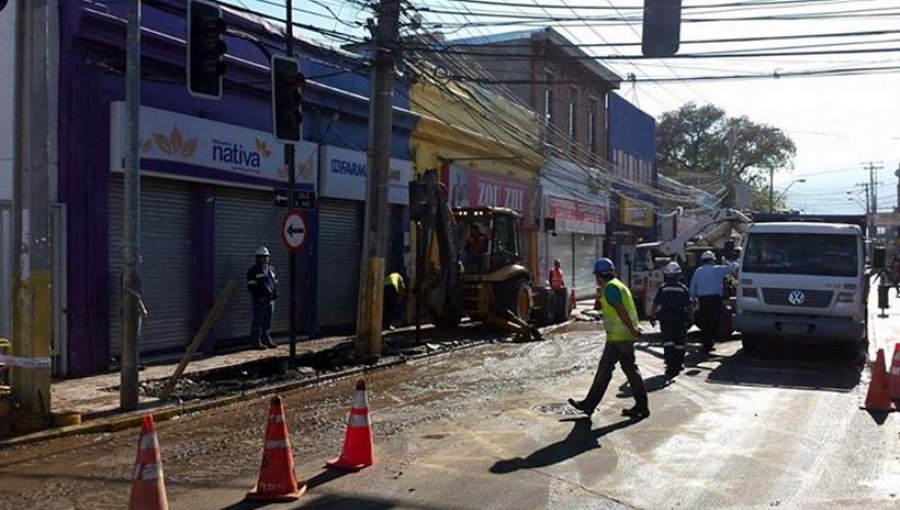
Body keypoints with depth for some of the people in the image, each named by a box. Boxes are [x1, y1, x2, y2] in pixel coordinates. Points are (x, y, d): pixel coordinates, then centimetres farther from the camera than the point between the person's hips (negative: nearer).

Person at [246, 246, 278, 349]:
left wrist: (275, 293, 6)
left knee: (267, 321, 13)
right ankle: (256, 341, 0)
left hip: (271, 299, 7)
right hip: (260, 299, -7)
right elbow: (251, 286, -9)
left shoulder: (271, 269, 17)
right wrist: (257, 297, -17)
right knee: (258, 321, -4)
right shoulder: (253, 270, -4)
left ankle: (267, 340, 21)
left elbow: (275, 282, 22)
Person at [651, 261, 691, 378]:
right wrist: (689, 316, 7)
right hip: (680, 318, 1)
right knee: (679, 342, 12)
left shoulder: (663, 288, -1)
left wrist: (653, 315, 5)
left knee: (668, 341, -4)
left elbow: (656, 304, -3)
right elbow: (688, 305, 0)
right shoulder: (683, 288, 2)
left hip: (665, 317, -1)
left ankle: (670, 366, -16)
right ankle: (678, 364, 20)